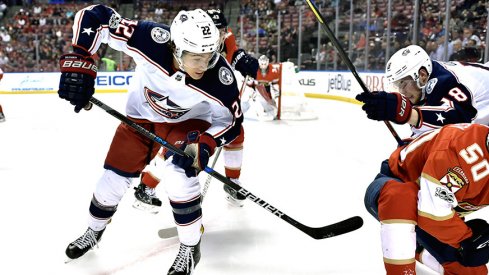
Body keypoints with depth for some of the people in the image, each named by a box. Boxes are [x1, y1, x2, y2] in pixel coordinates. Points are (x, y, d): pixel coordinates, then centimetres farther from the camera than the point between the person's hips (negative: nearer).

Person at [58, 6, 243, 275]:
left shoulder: (220, 77, -34)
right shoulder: (152, 39, -36)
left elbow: (231, 121, -17)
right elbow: (94, 16, -26)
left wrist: (204, 144, -33)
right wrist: (78, 62, -33)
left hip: (188, 121, -1)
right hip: (141, 115, 2)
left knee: (179, 170, -27)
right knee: (115, 176, 8)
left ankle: (190, 247, -3)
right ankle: (93, 231, 40)